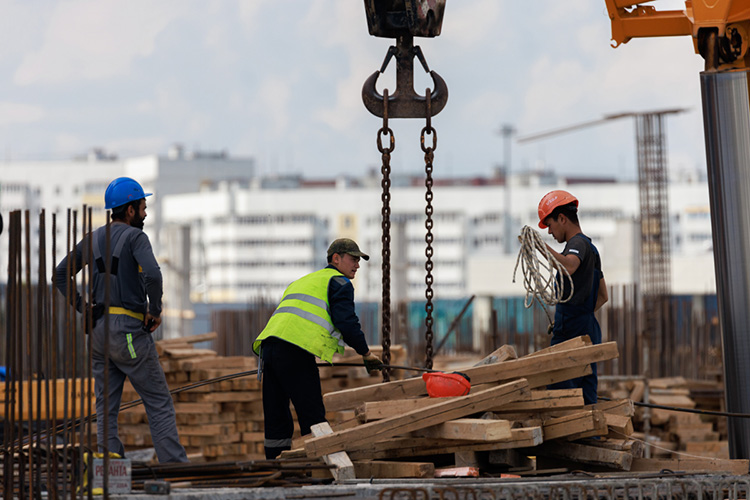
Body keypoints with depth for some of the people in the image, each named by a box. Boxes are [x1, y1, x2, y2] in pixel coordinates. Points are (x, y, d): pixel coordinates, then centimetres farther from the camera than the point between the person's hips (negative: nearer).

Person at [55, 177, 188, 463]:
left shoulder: (94, 239, 12)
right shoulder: (135, 237, -9)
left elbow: (61, 275, 14)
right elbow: (152, 274, -25)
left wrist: (84, 308, 11)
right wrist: (155, 311, -11)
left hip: (99, 329, 7)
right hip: (129, 329, -7)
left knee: (106, 407, 7)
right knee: (159, 403, -1)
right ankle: (176, 468, -4)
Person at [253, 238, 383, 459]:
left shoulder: (302, 281, 35)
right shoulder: (339, 282, 8)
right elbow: (346, 322, -4)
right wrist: (366, 353, 8)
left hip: (268, 344, 8)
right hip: (296, 351, -8)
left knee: (276, 419, 10)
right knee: (312, 416, -6)